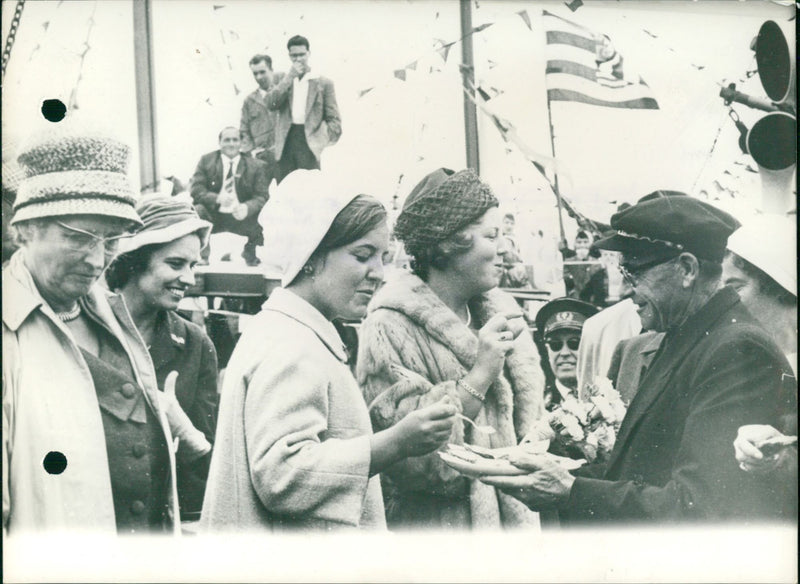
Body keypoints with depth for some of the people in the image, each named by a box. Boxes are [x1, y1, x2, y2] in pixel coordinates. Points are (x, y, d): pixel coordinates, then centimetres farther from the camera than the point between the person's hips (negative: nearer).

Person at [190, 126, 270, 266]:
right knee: (197, 210, -31)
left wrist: (247, 208, -30)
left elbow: (261, 197, -6)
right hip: (213, 215, -1)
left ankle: (251, 254, 8)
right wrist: (217, 198, -25)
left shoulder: (256, 166, 1)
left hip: (242, 218, 1)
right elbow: (196, 190, -5)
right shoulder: (206, 161, 3)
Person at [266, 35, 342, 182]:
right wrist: (289, 77, -4)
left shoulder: (323, 83, 8)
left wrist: (324, 143, -9)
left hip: (309, 142, -2)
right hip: (286, 141, 2)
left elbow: (334, 119, 5)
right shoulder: (281, 79, 15)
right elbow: (271, 103, -2)